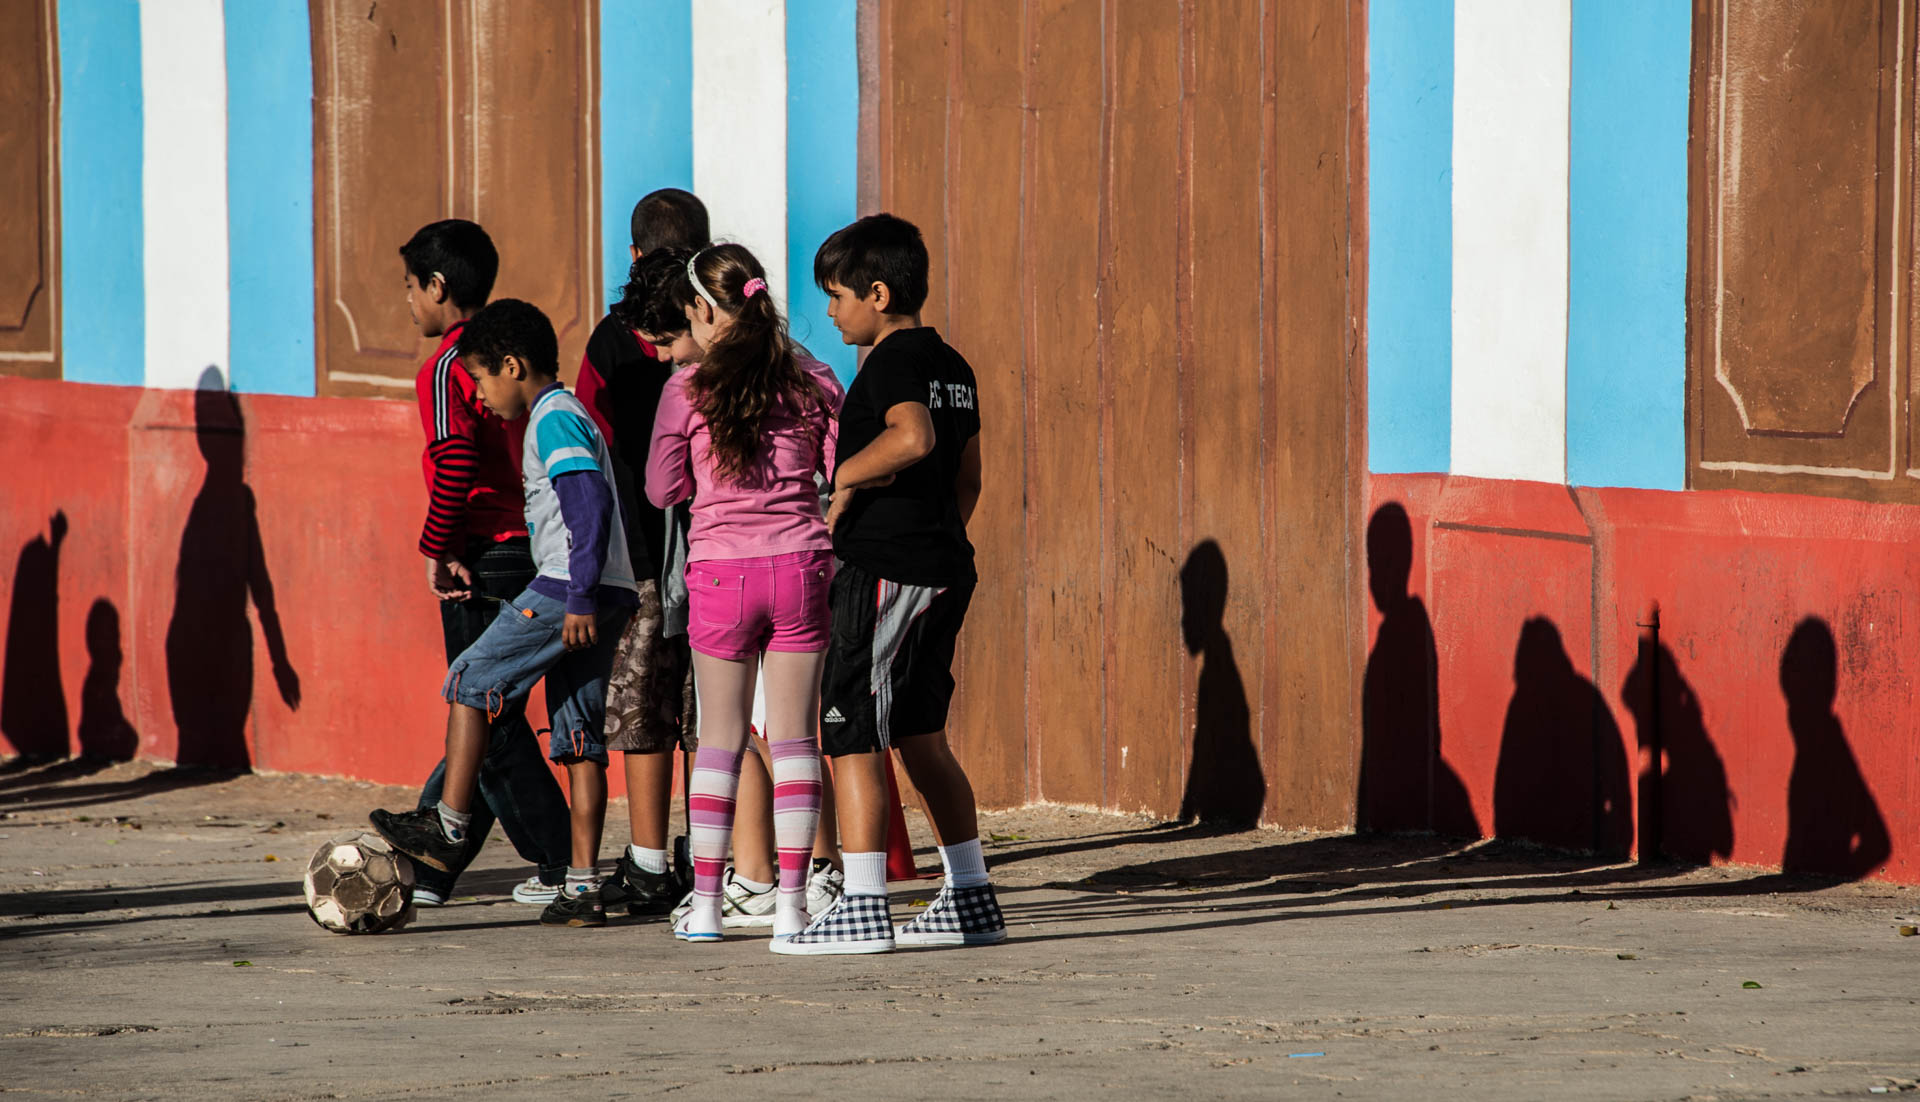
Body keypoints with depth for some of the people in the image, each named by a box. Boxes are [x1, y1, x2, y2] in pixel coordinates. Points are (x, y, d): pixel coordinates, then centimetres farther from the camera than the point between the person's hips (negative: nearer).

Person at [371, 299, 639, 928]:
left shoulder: (553, 418, -8)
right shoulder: (568, 416, 23)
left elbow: (590, 505, -20)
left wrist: (580, 598, -26)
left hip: (566, 590, -10)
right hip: (610, 597, 10)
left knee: (470, 682, 0)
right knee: (580, 739, 6)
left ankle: (449, 828, 1)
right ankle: (583, 889, 2)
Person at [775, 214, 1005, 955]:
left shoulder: (891, 361, -13)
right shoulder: (951, 366, 15)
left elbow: (912, 437, -33)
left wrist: (846, 476, -19)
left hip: (886, 571, -9)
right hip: (946, 567, 9)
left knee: (851, 735, -6)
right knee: (920, 738, 18)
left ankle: (861, 907, -11)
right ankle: (969, 900, 21)